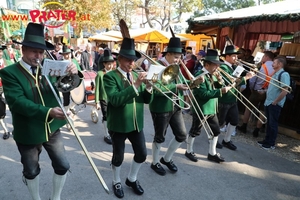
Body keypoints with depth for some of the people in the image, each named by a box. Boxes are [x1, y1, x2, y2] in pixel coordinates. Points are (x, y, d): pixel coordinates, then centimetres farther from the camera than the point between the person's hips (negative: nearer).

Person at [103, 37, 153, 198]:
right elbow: (115, 100, -27)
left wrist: (148, 87, -16)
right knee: (118, 156, 11)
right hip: (118, 124, -5)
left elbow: (147, 100, 4)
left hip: (136, 123, 5)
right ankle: (116, 182, 38)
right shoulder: (110, 76, -11)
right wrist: (135, 85, -30)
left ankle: (132, 179, 38)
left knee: (142, 154, 12)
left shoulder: (137, 75, 6)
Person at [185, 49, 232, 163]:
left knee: (216, 131, 14)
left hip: (212, 109, 9)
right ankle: (189, 151, 27)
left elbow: (216, 89, 9)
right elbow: (204, 94, -28)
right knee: (195, 132, 8)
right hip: (200, 110, -8)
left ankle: (212, 153, 30)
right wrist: (221, 91, -30)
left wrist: (219, 82, -9)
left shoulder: (213, 75, 9)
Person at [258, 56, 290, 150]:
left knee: (273, 124, 3)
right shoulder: (275, 74, 13)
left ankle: (271, 144, 15)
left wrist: (275, 102, -17)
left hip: (275, 104, -8)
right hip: (268, 103, 8)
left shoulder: (284, 74, -16)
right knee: (268, 123, 16)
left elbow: (284, 91, -23)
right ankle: (267, 140, 28)